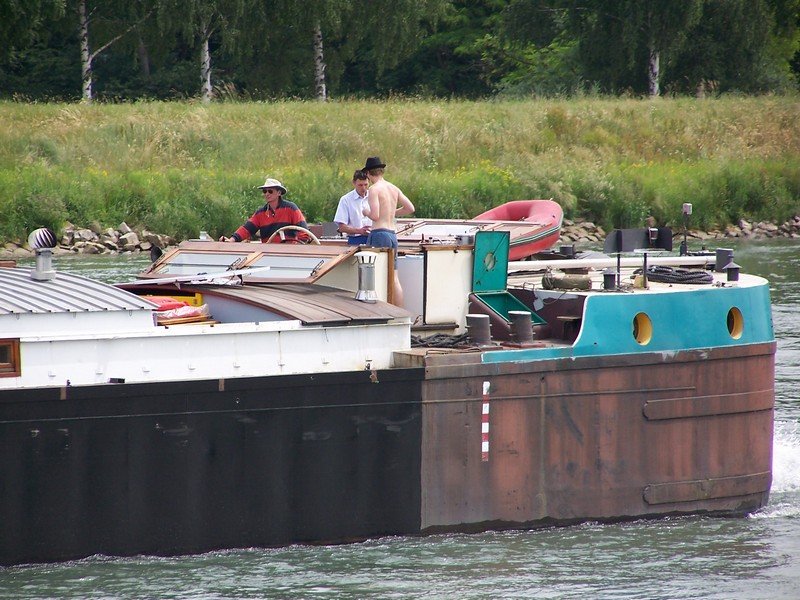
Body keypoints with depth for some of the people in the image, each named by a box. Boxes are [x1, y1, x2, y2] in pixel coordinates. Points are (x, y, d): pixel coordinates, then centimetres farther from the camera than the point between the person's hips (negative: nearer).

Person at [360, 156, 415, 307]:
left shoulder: (374, 189, -10)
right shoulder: (394, 188, 12)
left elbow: (375, 215, -18)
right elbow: (410, 208, 14)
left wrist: (366, 212, 3)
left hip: (379, 234, -7)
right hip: (392, 234, 7)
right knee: (394, 279, 8)